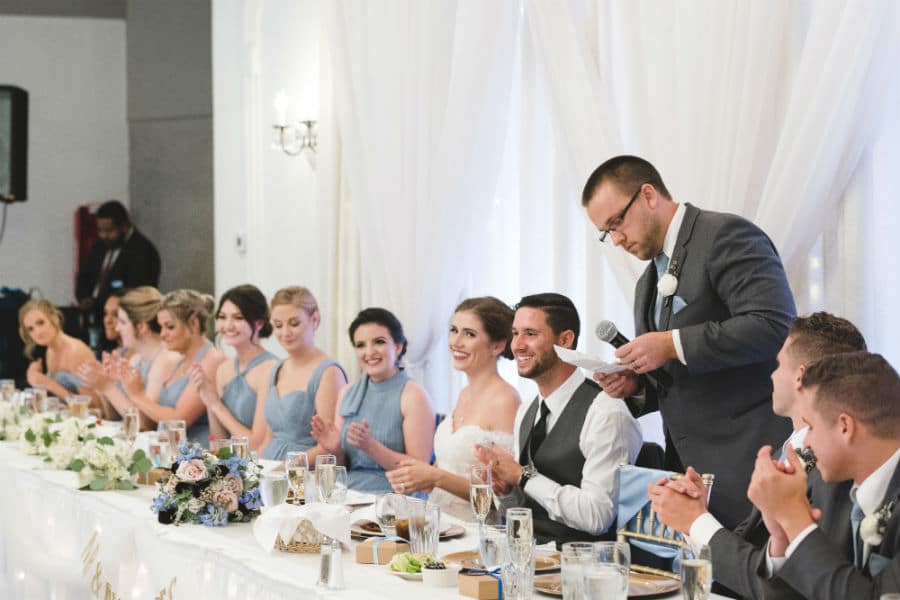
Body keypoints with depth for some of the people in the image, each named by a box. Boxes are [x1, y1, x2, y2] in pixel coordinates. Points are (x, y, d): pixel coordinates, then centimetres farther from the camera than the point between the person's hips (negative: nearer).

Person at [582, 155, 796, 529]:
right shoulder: (649, 284, 21)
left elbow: (774, 326, -19)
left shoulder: (727, 236, -6)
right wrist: (634, 385, 7)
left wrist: (673, 344, -19)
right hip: (687, 463, 8)